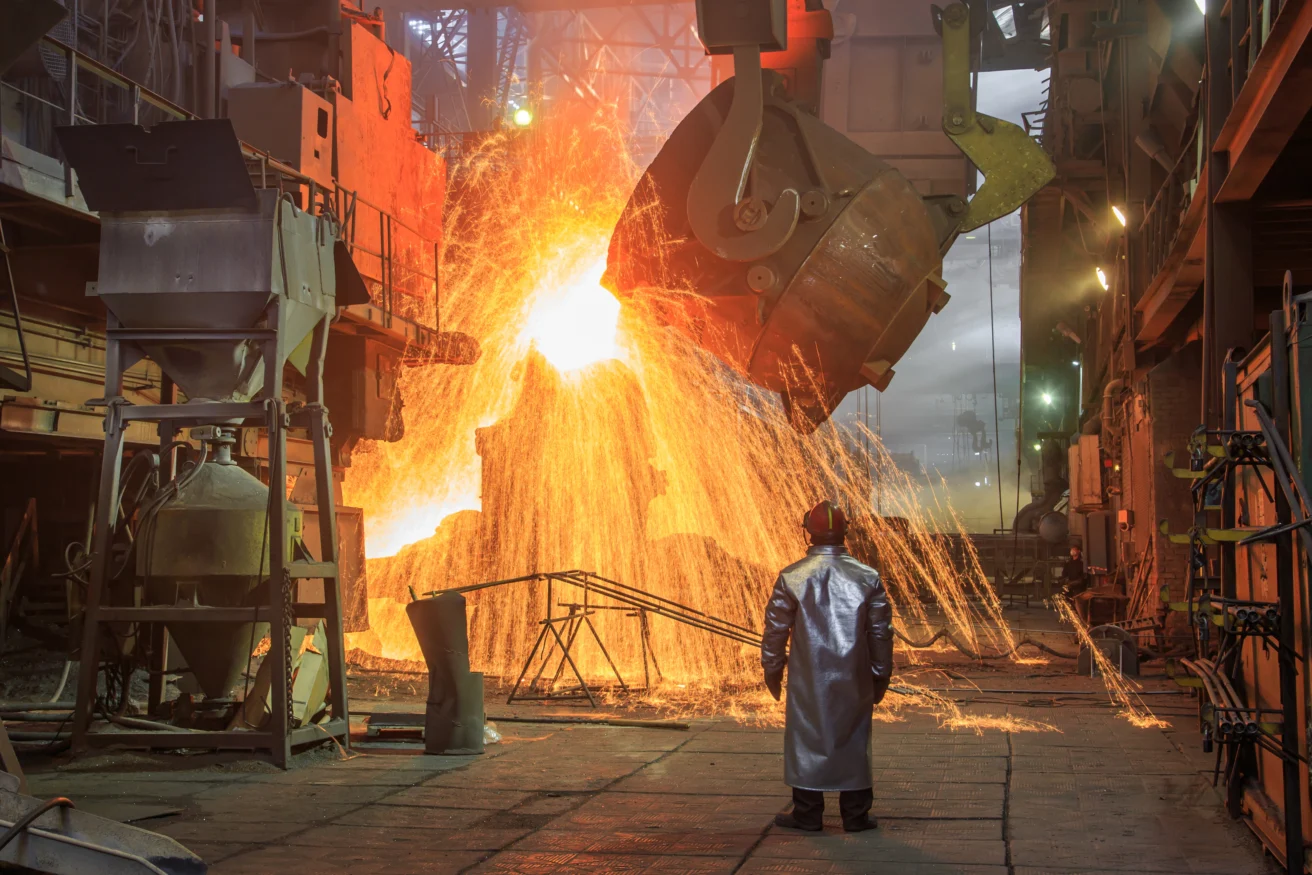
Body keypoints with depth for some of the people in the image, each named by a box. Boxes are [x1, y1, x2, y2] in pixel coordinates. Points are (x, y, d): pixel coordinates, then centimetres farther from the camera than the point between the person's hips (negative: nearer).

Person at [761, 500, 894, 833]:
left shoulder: (792, 577, -7)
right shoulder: (868, 578, -2)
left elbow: (775, 630, -1)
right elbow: (881, 633, 3)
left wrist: (772, 671, 12)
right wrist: (880, 676, 14)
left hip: (808, 680, -1)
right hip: (855, 680, 2)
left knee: (806, 740, 7)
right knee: (854, 741, 10)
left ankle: (807, 814, 13)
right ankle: (856, 815, 15)